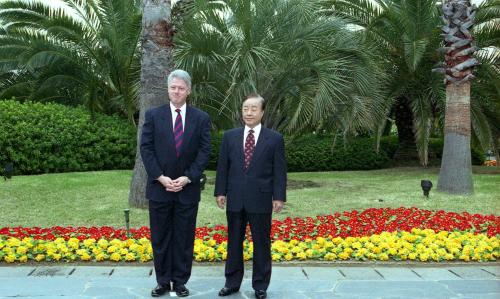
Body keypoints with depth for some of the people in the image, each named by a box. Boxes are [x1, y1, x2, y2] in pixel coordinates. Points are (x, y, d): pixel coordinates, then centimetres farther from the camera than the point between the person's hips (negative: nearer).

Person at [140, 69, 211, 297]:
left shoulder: (201, 118, 2)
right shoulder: (153, 115, 3)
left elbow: (204, 152, -2)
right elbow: (146, 148, -2)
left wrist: (187, 178, -12)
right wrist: (160, 177, -11)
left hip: (188, 188, 0)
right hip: (159, 186, 0)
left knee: (184, 237, 7)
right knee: (160, 237, 8)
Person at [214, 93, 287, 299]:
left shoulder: (274, 138, -1)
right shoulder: (230, 136, 6)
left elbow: (279, 170, -2)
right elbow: (222, 166, 7)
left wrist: (279, 197, -7)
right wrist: (220, 191, 2)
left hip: (261, 200, -2)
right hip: (235, 199, 2)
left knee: (261, 243, 7)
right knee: (234, 242, 12)